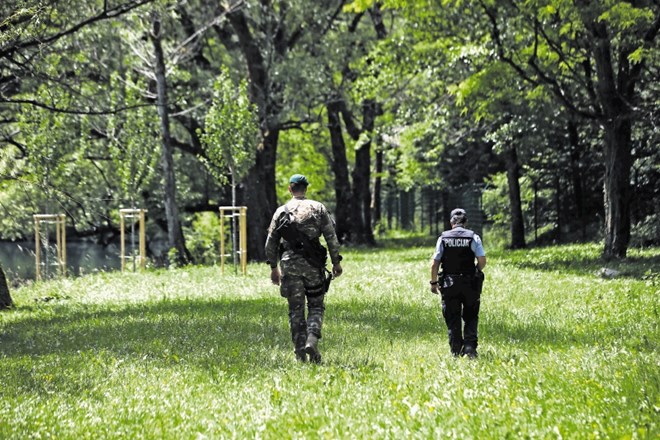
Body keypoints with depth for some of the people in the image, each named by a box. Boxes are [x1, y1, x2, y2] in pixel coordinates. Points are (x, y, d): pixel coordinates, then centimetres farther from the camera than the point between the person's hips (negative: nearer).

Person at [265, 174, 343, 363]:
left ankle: (300, 352, 5)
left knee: (296, 310, 8)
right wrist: (336, 262, 4)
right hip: (312, 264, -1)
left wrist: (273, 268, 15)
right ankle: (312, 340, -15)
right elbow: (331, 237, -2)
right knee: (316, 306, 9)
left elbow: (271, 242, 7)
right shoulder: (318, 208, 2)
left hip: (289, 264, 1)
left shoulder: (281, 211, 6)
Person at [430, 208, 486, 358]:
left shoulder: (443, 238, -1)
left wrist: (434, 282, 7)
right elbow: (482, 261, -8)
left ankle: (456, 352, 8)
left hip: (449, 284, 0)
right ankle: (470, 347, -5)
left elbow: (434, 263, -3)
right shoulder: (473, 237, -3)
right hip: (470, 284, 0)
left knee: (452, 320, 8)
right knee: (470, 318, 10)